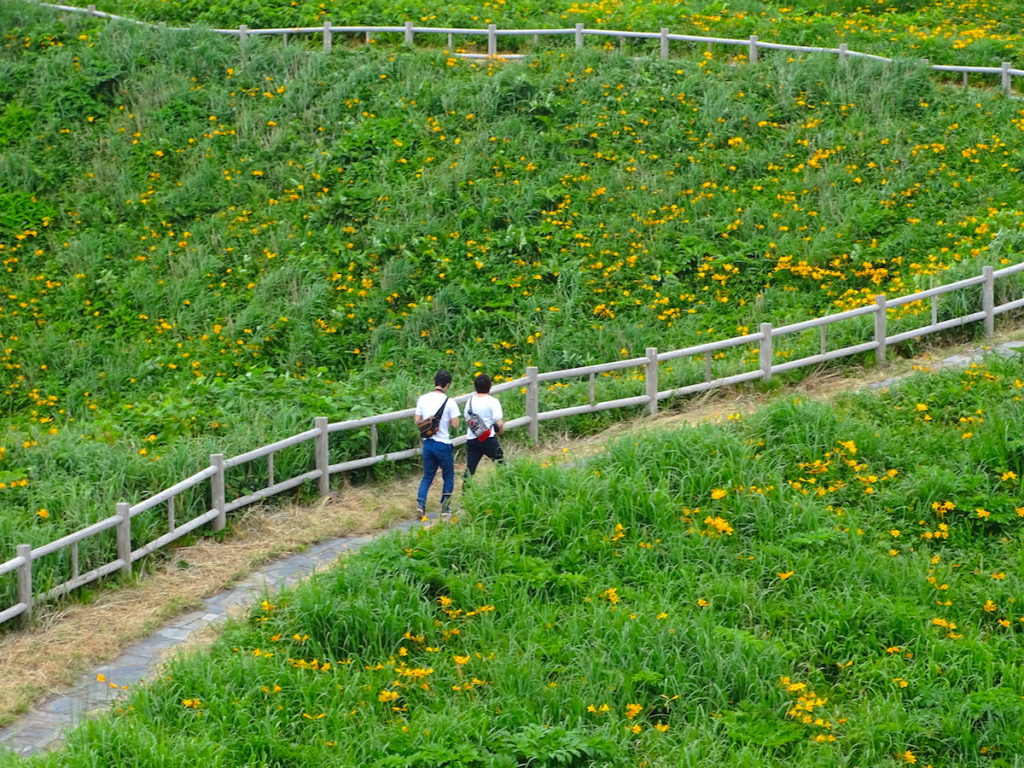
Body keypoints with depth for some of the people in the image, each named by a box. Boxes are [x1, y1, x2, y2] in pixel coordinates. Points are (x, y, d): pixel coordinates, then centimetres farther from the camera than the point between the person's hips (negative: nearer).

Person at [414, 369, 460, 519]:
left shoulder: (423, 399, 0)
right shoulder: (449, 401, -12)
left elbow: (417, 421, 5)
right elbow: (455, 425, -11)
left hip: (427, 443, 4)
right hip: (443, 444, -4)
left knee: (427, 476, 14)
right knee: (448, 476, 14)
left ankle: (420, 503, -5)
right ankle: (445, 506, 12)